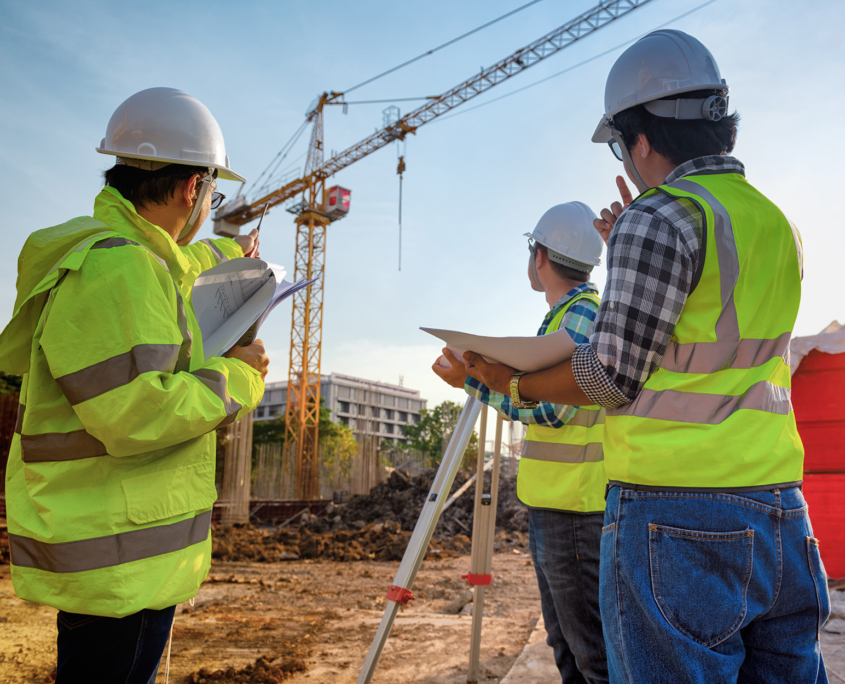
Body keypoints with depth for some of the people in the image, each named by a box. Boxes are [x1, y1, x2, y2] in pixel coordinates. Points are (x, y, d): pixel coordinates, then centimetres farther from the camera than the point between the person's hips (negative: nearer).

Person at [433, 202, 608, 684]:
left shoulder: (584, 314, -13)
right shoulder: (563, 315, 16)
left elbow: (550, 409, -20)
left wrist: (473, 381, -14)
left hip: (574, 506, -10)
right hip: (550, 503, 10)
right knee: (565, 644, 19)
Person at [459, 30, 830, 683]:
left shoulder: (660, 218, -11)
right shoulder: (777, 224, 14)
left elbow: (612, 376, -12)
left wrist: (512, 381, 4)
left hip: (677, 516, -8)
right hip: (781, 512, 9)